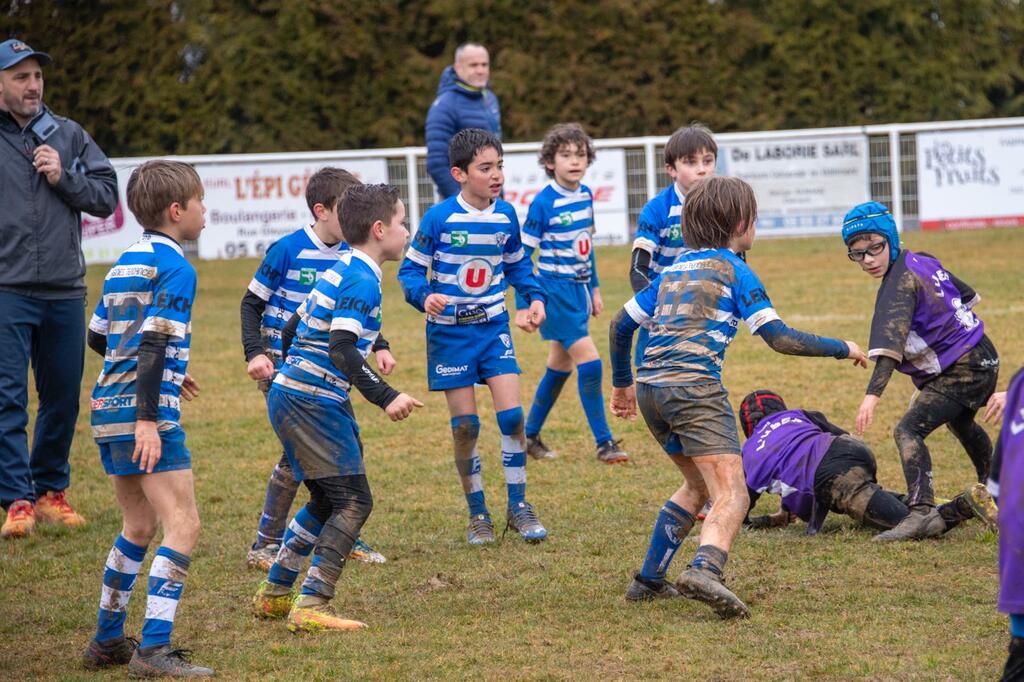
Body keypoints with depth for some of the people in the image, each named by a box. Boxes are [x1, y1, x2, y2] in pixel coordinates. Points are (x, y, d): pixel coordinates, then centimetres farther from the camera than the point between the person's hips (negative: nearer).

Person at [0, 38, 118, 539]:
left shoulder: (69, 136, 11)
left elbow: (107, 196, 9)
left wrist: (64, 178, -6)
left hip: (65, 292, 4)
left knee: (63, 399, 10)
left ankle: (51, 490, 23)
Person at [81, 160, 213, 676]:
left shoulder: (126, 261, 16)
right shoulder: (174, 267, -10)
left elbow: (98, 336, 22)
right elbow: (155, 344, -19)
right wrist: (149, 418, -22)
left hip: (108, 405, 9)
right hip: (144, 410, -9)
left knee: (140, 525, 20)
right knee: (183, 525, -10)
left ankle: (107, 641, 25)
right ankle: (153, 650, -17)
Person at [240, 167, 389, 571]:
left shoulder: (350, 255, 2)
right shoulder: (288, 250, -14)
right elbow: (252, 303, -7)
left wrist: (378, 347, 5)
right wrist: (255, 354, -17)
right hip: (283, 365, -6)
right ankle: (265, 546, -2)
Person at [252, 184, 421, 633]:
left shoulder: (341, 271, 14)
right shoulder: (362, 280, -16)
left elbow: (293, 330, 22)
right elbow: (342, 351, -26)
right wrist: (386, 398, -29)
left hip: (293, 393, 10)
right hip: (313, 405, -10)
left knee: (328, 500, 19)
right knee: (353, 501, -9)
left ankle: (274, 594, 26)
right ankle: (311, 608, -14)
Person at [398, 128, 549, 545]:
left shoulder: (506, 216, 0)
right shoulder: (440, 218, -13)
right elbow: (411, 268, -7)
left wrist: (535, 298, 1)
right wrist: (425, 296, -26)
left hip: (494, 327, 3)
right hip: (450, 333, -3)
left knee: (512, 415, -7)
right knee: (465, 426, 1)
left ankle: (518, 507, 6)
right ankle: (477, 515, 13)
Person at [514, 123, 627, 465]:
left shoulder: (586, 195, 5)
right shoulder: (544, 202, -15)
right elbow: (522, 256, -12)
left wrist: (595, 289, 20)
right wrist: (522, 307, -14)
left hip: (580, 291, 7)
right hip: (556, 292, -7)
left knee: (559, 367, 15)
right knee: (589, 363, -12)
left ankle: (530, 436, 28)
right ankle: (604, 444, -6)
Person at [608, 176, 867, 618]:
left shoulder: (674, 269, 23)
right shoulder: (733, 270, 3)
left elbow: (621, 325, 25)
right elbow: (780, 339, -4)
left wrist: (622, 383, 38)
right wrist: (841, 348, 7)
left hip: (650, 388, 8)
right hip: (695, 387, -7)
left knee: (698, 485, 26)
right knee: (731, 496, -14)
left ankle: (649, 580, 27)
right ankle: (704, 570, -42)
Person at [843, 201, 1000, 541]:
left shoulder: (901, 281, -24)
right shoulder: (921, 260, 3)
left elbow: (891, 341, -38)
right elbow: (967, 294, 18)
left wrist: (873, 394, -47)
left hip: (962, 372, -11)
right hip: (982, 361, 11)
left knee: (908, 430, -24)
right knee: (961, 424, 37)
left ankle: (922, 511, -40)